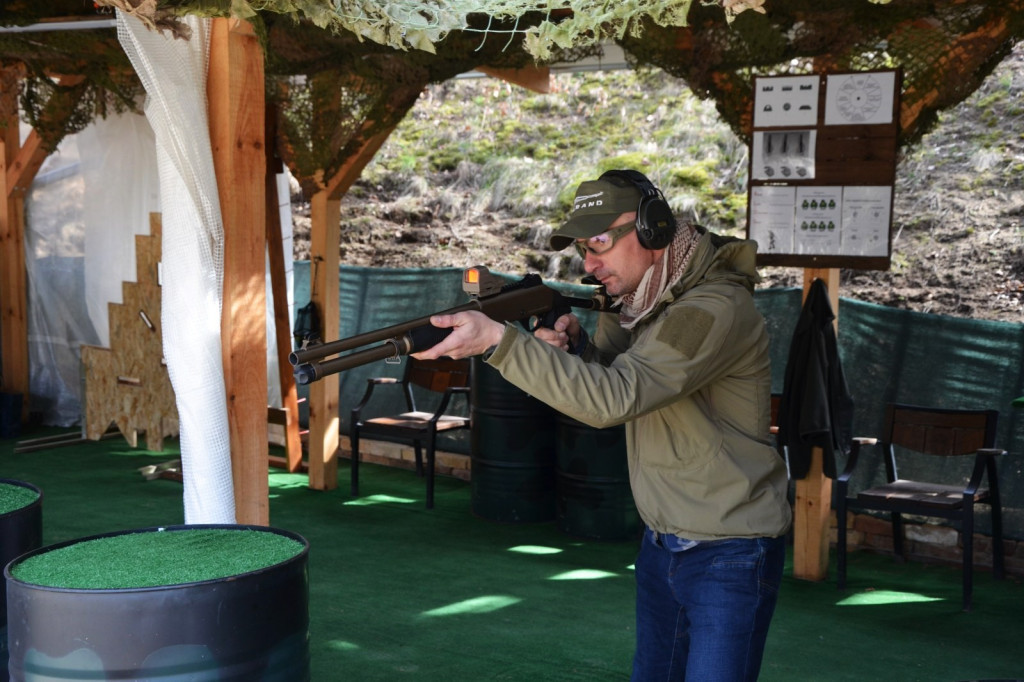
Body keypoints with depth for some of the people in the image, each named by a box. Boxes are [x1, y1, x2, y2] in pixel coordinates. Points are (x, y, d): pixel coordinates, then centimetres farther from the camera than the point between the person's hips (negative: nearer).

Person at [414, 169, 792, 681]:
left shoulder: (715, 309, -24)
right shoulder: (635, 301, 5)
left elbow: (613, 398, -32)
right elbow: (601, 385, 10)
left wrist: (499, 340, -35)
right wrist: (568, 349, -12)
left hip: (727, 558, -9)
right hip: (662, 543, 9)